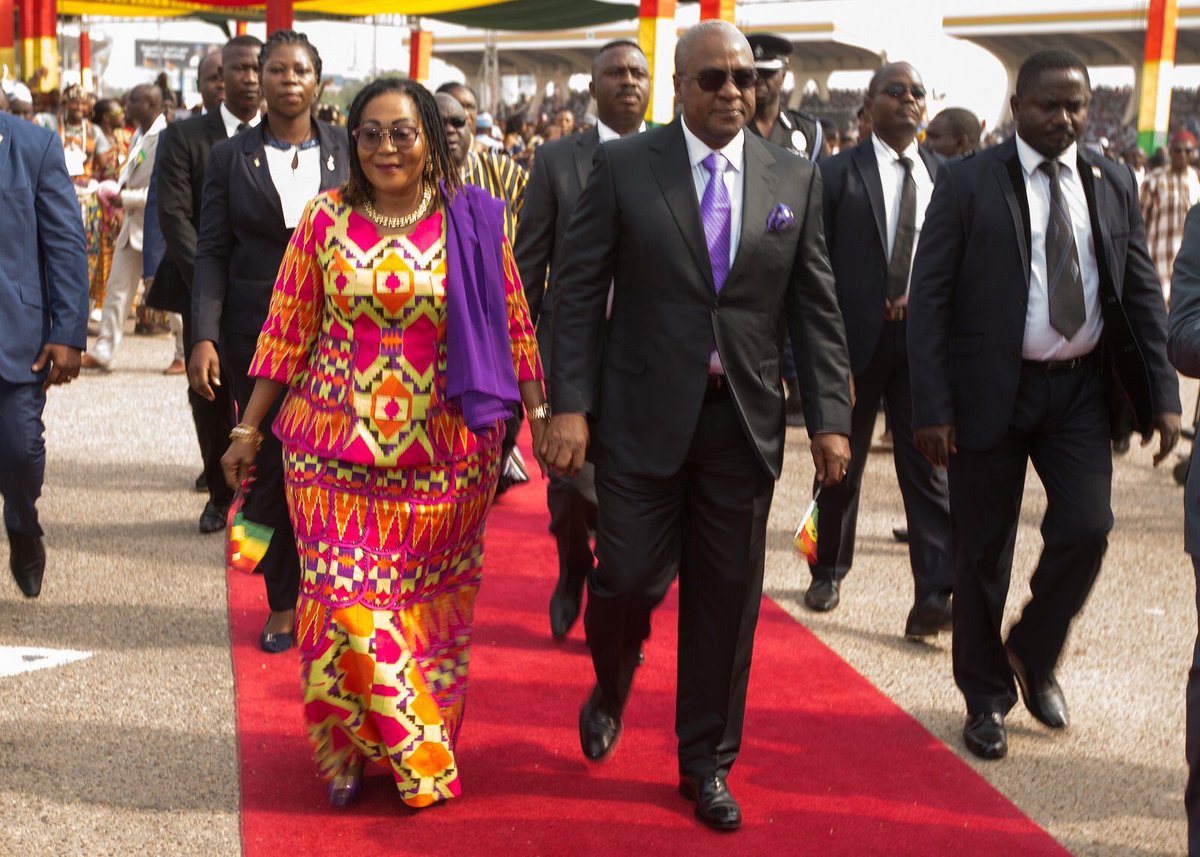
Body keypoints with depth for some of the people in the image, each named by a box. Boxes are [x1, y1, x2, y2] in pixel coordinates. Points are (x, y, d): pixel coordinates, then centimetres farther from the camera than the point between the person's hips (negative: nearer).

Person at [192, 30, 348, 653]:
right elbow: (212, 252, 1)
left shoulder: (348, 151, 5)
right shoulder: (229, 157, 5)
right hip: (256, 334, 0)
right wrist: (204, 337, -9)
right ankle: (283, 603, 17)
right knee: (268, 466, 3)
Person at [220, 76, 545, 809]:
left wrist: (542, 416, 0)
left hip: (444, 452, 0)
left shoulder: (474, 220, 0)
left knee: (433, 608, 7)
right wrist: (248, 430, 5)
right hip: (336, 448, 0)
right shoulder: (327, 218, 1)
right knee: (344, 604, -1)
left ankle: (425, 749, 24)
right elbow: (286, 331, 4)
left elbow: (513, 326, 4)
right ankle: (351, 749, 18)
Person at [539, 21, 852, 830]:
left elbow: (817, 308, 6)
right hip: (645, 414, -2)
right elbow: (580, 293, -3)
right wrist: (571, 405, -10)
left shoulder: (796, 178, 5)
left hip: (745, 421, 2)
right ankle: (610, 692, 33)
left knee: (726, 596, 7)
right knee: (631, 577, -2)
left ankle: (707, 763, 24)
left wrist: (830, 417, -1)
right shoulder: (624, 166, -2)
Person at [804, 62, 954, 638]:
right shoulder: (837, 174, 0)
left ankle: (934, 598, -9)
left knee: (925, 466, -5)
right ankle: (829, 572, 31)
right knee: (842, 464, 12)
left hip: (924, 338, 2)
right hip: (856, 337, -1)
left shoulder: (946, 176, 9)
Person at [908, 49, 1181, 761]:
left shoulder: (1114, 184, 6)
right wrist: (933, 407, -14)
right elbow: (929, 298, -8)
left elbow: (1142, 293, 8)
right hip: (992, 390, -3)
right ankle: (987, 698, 22)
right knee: (984, 550, 5)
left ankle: (1033, 656, 20)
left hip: (1080, 389, 3)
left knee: (1086, 528, -8)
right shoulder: (969, 183, -5)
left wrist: (1162, 395, -1)